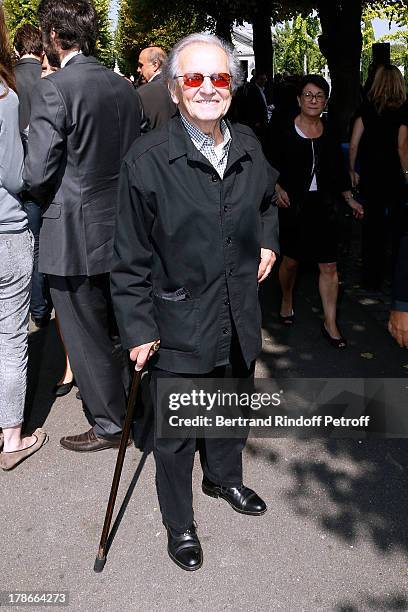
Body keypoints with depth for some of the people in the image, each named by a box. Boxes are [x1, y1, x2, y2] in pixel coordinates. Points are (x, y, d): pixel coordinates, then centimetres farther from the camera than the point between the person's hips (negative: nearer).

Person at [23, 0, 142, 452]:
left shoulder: (53, 89, -16)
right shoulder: (125, 88, 5)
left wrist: (45, 199, 3)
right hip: (120, 231, 7)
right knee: (116, 332, 22)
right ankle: (128, 407, 39)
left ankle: (110, 425, 23)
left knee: (87, 339, 8)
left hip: (75, 235, -7)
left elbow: (37, 174, -17)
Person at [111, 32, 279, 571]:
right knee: (176, 432, 11)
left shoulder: (249, 147, 0)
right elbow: (130, 259, -13)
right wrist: (138, 329, -13)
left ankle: (224, 478, 55)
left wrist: (267, 241, 8)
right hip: (178, 328, -5)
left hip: (240, 319, 5)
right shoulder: (147, 160, -17)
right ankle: (179, 522, 36)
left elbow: (268, 199, 23)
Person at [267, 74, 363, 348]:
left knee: (329, 266, 0)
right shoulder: (284, 133, -5)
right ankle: (287, 301, 40)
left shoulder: (330, 135, 5)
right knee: (291, 261, 11)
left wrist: (350, 199, 13)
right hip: (293, 205, -2)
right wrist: (277, 189, -13)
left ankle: (330, 323, 9)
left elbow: (339, 171, 14)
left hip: (322, 207, 3)